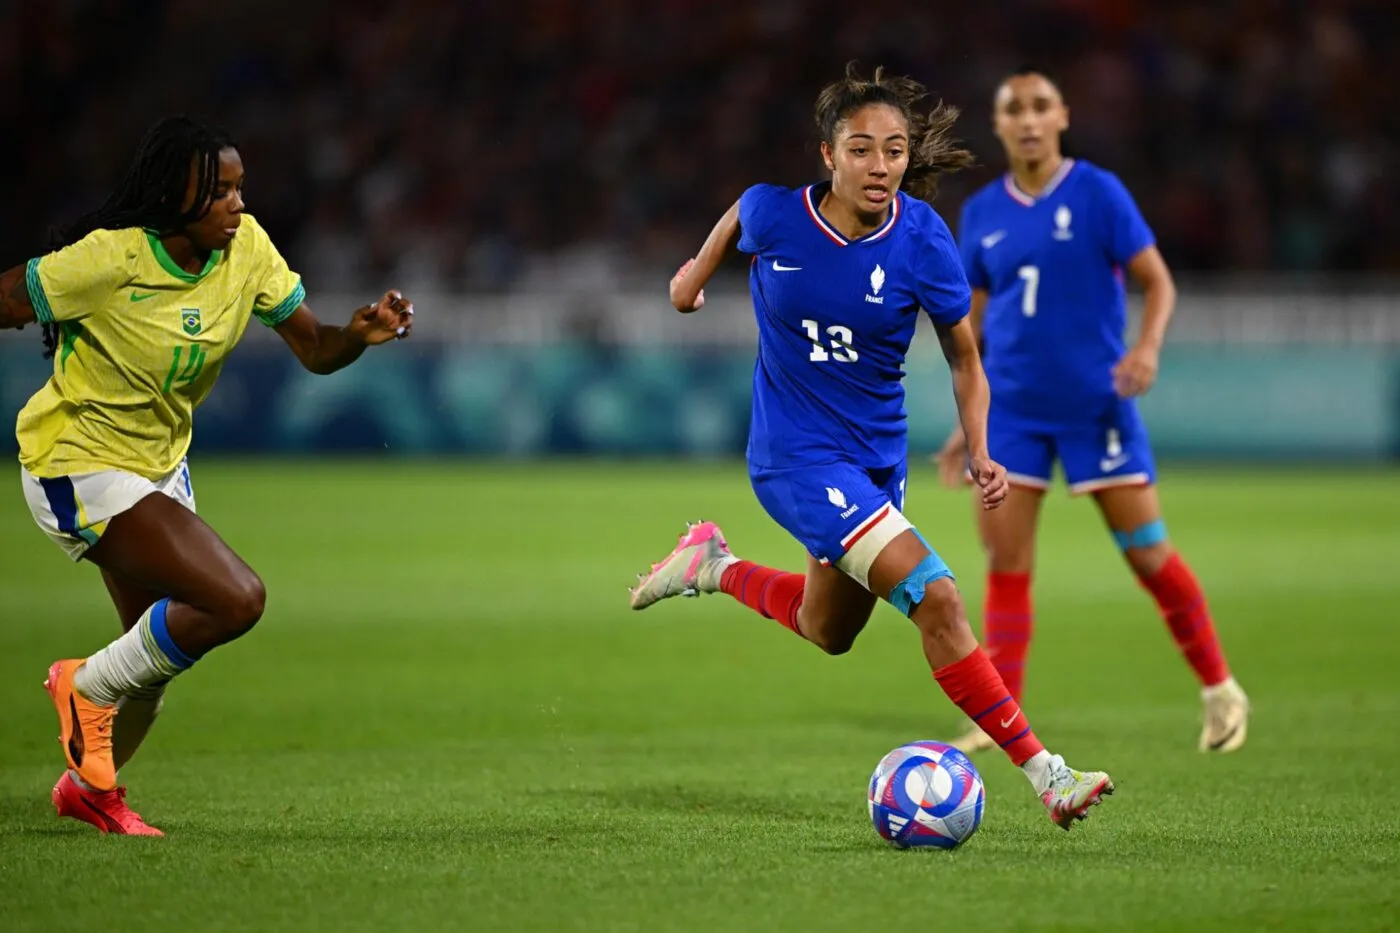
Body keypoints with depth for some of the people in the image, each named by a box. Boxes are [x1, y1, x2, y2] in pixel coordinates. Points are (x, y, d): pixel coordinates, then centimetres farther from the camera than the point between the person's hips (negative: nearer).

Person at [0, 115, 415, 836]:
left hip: (158, 465, 8)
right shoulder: (111, 259, -27)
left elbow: (314, 350, -8)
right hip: (78, 466, -7)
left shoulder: (246, 248, -8)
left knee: (160, 656, 16)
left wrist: (361, 333, -25)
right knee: (237, 600, -21)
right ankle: (90, 687, 2)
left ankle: (91, 786, 42)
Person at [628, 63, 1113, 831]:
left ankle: (715, 567, 46)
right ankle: (1041, 773, -16)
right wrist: (698, 272, 22)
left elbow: (963, 358, -2)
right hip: (798, 458, -4)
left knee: (827, 631, 23)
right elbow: (739, 217, 8)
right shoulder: (775, 214, -18)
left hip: (878, 455, 5)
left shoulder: (922, 240, -14)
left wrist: (979, 453, -14)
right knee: (935, 598, -20)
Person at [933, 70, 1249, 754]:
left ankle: (1220, 691, 16)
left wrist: (1146, 347, -23)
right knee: (1005, 563, -3)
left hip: (1095, 406, -3)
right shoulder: (982, 213, 8)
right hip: (1012, 410, 4)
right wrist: (966, 423, 13)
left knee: (1148, 553, -1)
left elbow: (1158, 282, -4)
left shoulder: (1098, 193, -4)